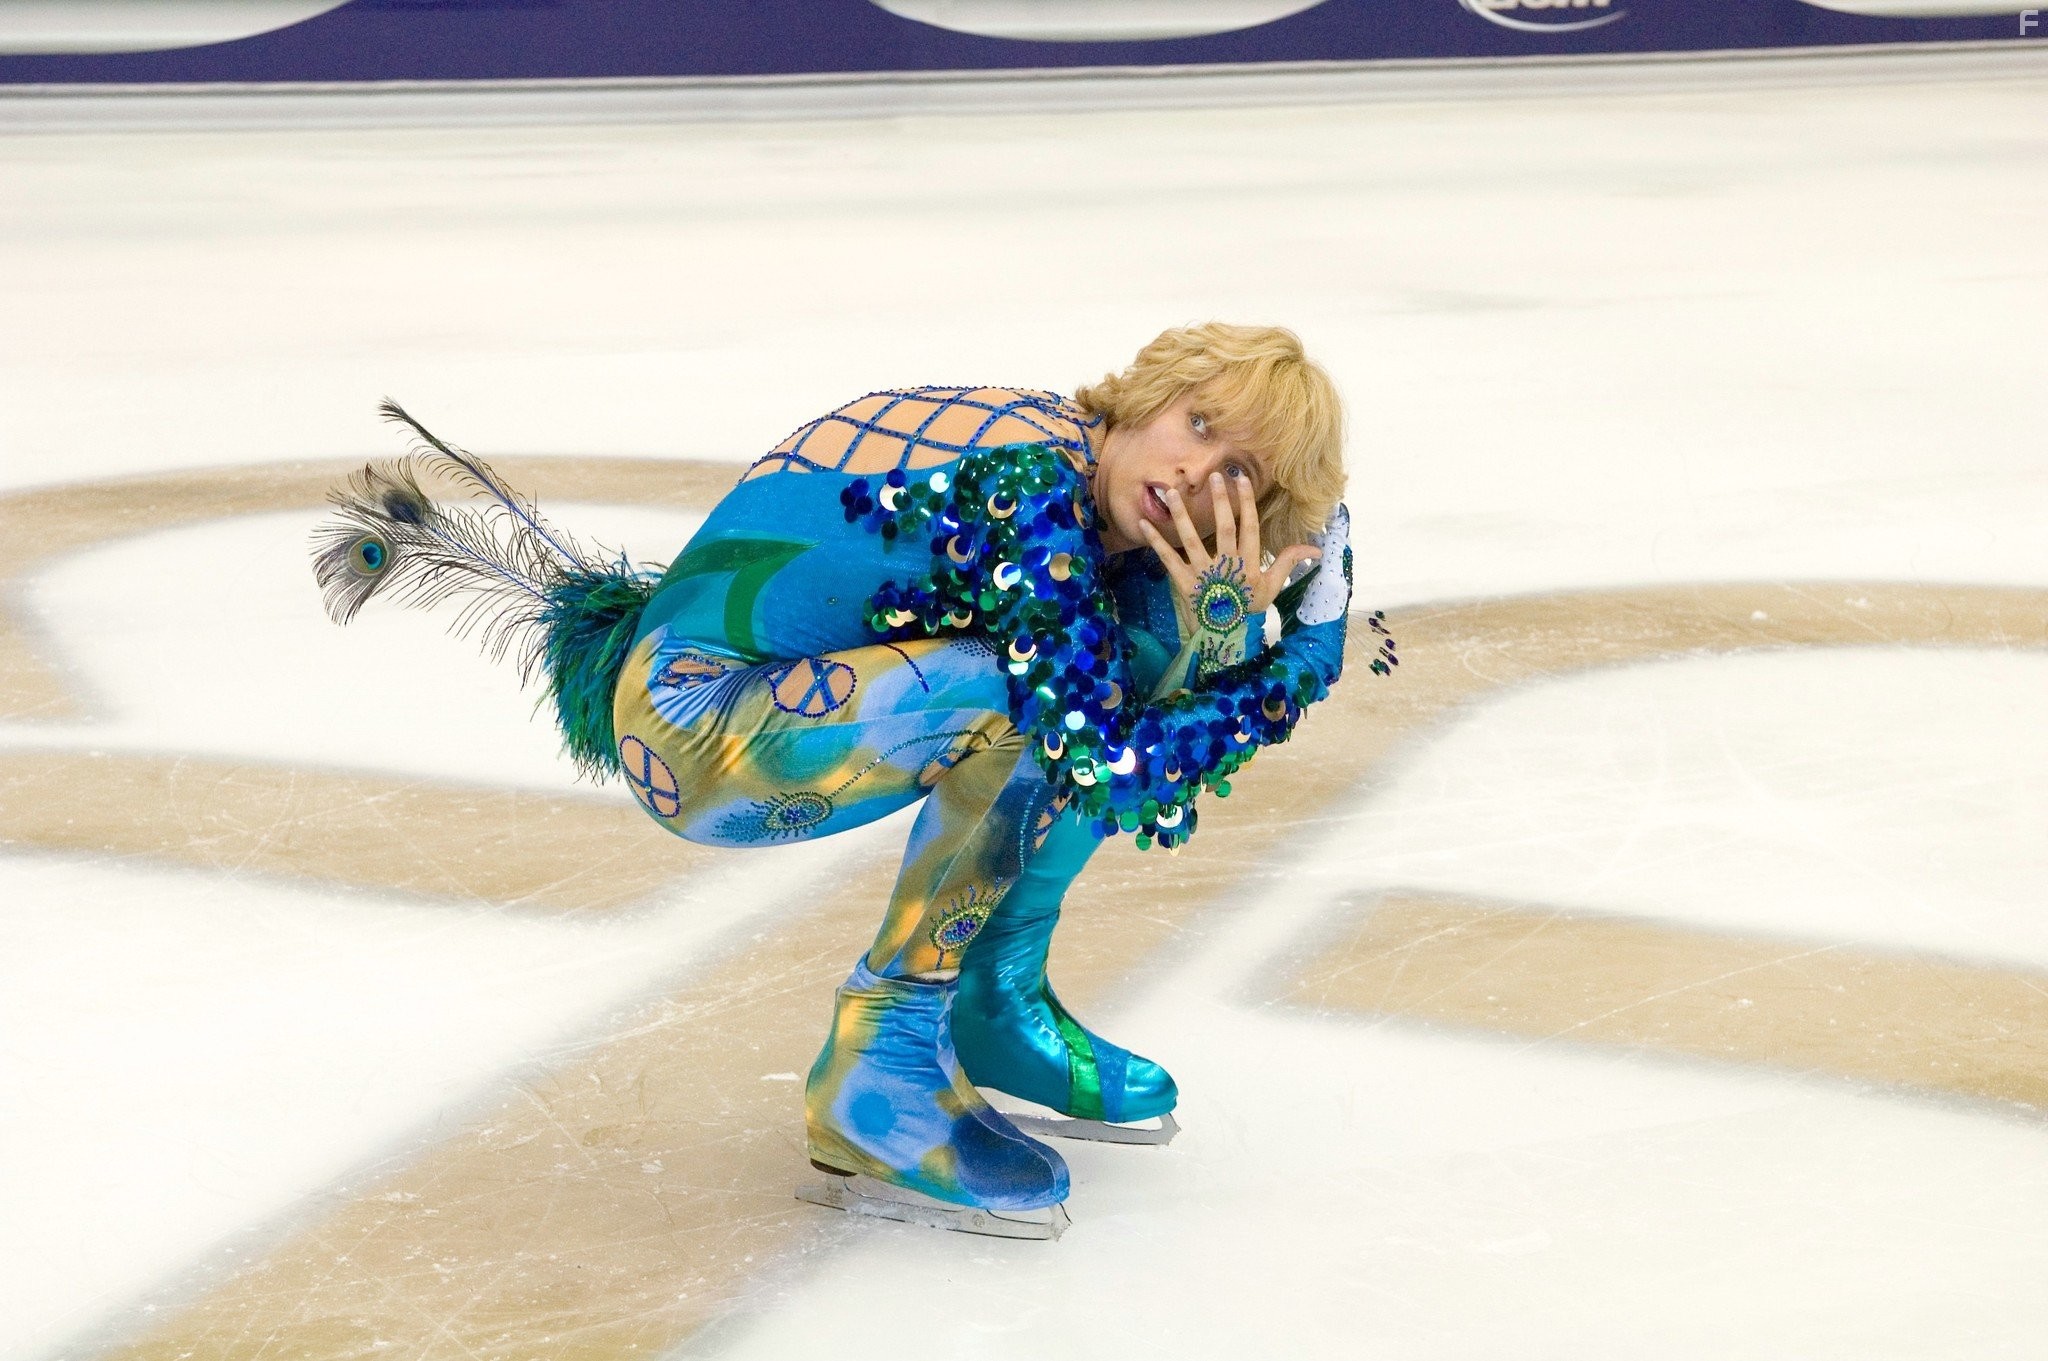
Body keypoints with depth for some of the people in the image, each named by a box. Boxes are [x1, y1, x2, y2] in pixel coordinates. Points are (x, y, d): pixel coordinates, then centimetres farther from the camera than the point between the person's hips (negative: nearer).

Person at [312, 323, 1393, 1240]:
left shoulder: (1111, 512, -1)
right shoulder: (1030, 486, -26)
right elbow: (1103, 768, -28)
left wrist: (1221, 632, -17)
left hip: (807, 688, 9)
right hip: (689, 722, -9)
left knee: (1151, 631, 4)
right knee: (1026, 700, -31)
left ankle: (995, 1008, 10)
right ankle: (870, 1083, -17)